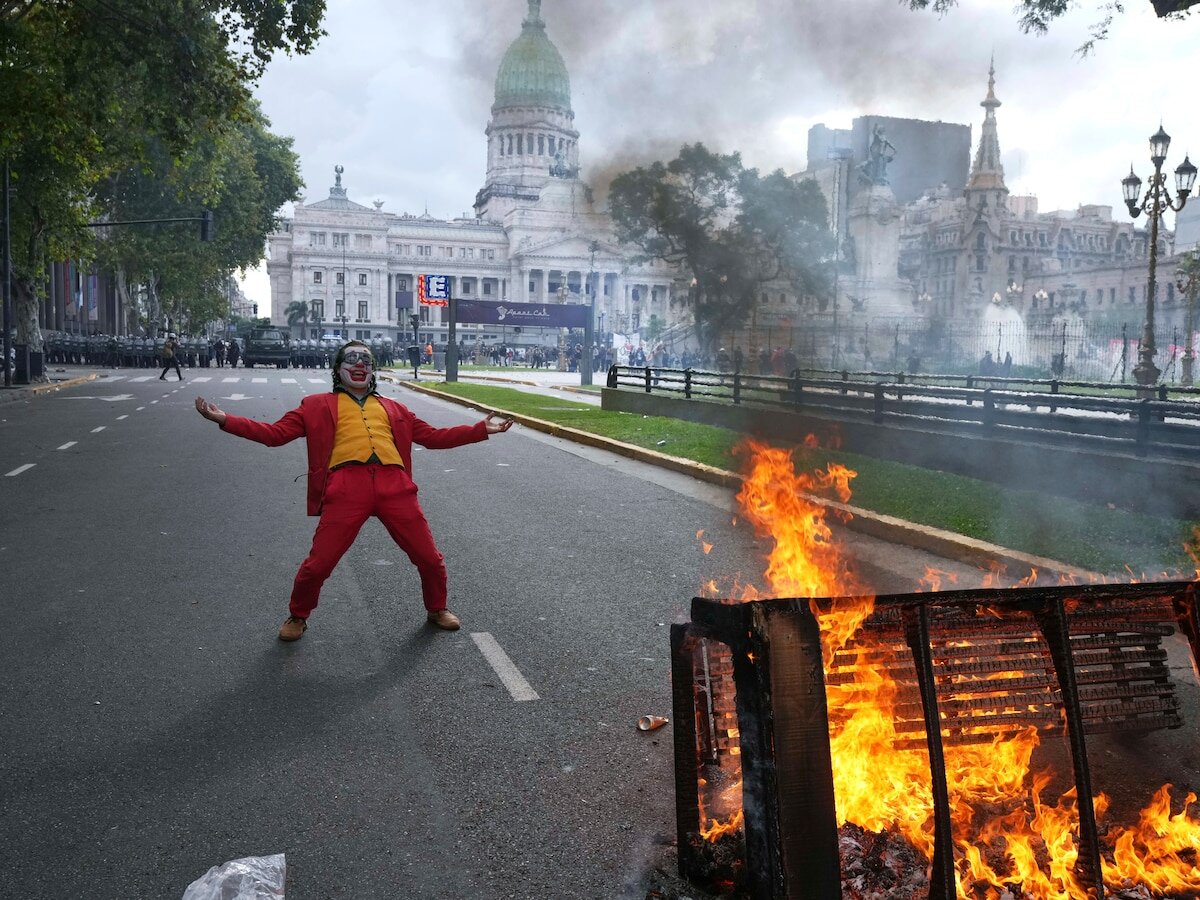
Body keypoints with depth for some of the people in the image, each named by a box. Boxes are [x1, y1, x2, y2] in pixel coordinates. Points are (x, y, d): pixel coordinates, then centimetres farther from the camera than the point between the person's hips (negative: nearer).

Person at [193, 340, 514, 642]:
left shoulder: (392, 408, 28)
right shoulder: (318, 406, 21)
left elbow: (434, 436, 28)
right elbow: (275, 433, 15)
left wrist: (482, 429, 23)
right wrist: (224, 420, 5)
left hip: (396, 486, 2)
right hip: (346, 487, -2)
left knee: (430, 558, 4)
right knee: (318, 564, -4)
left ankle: (437, 610, 33)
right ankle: (297, 617, 26)